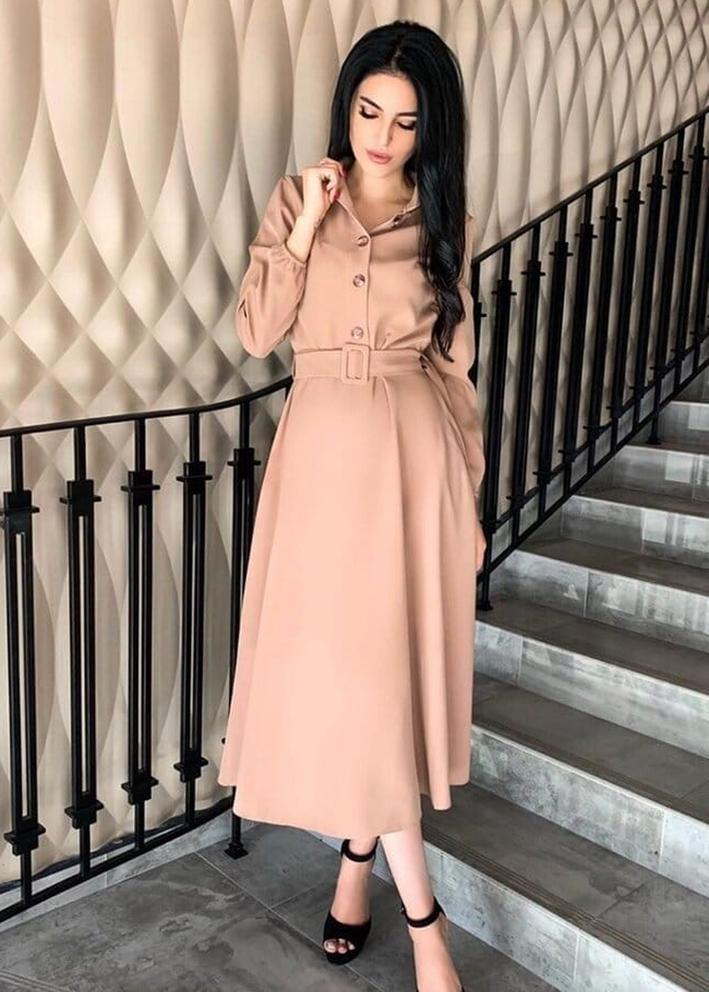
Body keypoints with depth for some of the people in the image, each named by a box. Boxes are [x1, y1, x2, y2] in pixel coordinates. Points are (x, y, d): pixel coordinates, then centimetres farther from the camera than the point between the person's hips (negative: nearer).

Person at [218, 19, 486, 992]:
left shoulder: (446, 223, 7)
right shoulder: (296, 199, 7)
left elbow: (454, 368, 7)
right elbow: (256, 332, -1)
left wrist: (470, 498, 6)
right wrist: (305, 231, -11)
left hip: (413, 456, 0)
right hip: (321, 454, 0)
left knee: (380, 670, 1)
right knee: (337, 673, -1)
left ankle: (357, 857, 25)